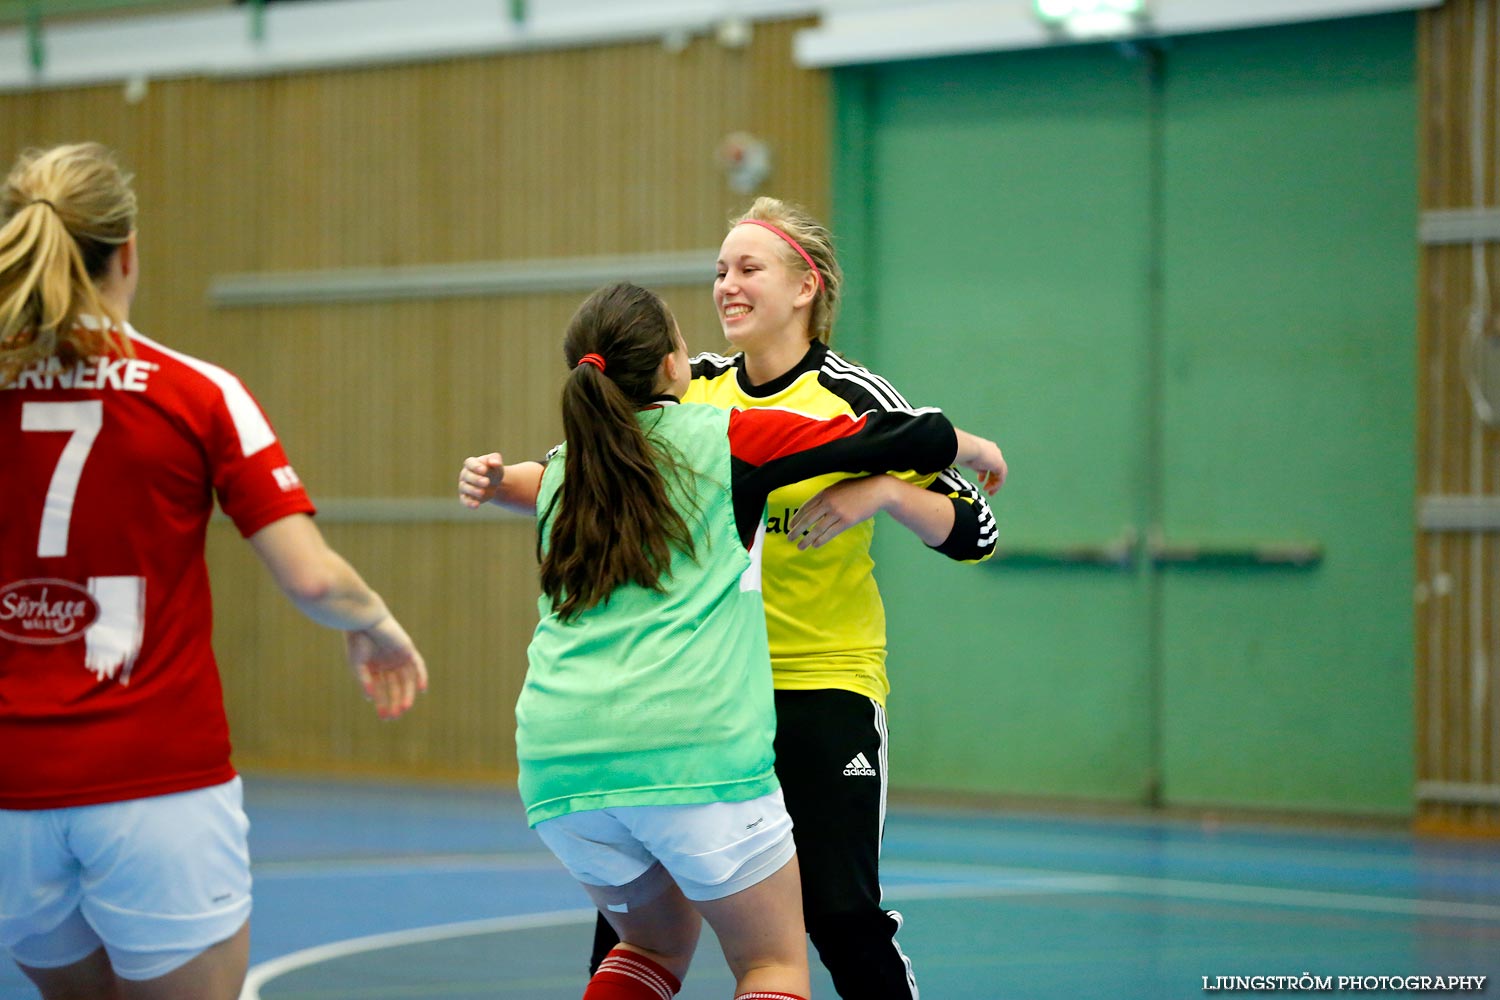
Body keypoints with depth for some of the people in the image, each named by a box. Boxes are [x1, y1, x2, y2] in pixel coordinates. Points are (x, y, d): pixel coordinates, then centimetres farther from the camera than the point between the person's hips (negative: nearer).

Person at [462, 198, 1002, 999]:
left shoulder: (852, 399, -7)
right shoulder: (693, 392, 4)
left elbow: (973, 533, -8)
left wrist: (882, 490, -24)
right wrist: (501, 482, -5)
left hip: (822, 686, -4)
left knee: (842, 919, -7)